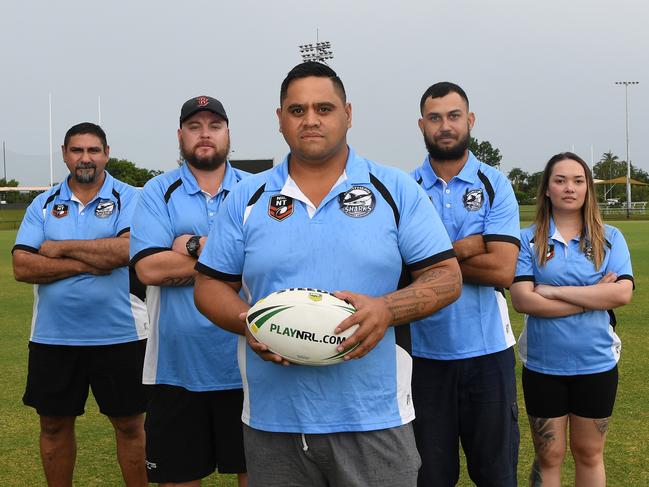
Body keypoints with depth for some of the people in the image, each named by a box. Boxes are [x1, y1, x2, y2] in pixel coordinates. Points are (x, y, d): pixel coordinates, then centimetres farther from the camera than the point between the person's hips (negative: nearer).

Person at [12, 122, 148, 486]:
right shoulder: (44, 204, 6)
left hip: (119, 335, -3)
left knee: (130, 424, 8)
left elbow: (128, 249, -21)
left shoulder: (129, 199, -2)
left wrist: (61, 247, -12)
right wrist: (86, 263, -15)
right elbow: (22, 266, -5)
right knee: (55, 424, 14)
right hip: (53, 336, 3)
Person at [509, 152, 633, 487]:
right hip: (543, 366, -1)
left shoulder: (610, 239, 0)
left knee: (589, 454, 15)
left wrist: (555, 291, -17)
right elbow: (522, 300, -15)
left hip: (596, 365, 1)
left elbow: (622, 293, -14)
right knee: (548, 457, 11)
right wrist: (594, 297, -14)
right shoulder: (529, 240, -4)